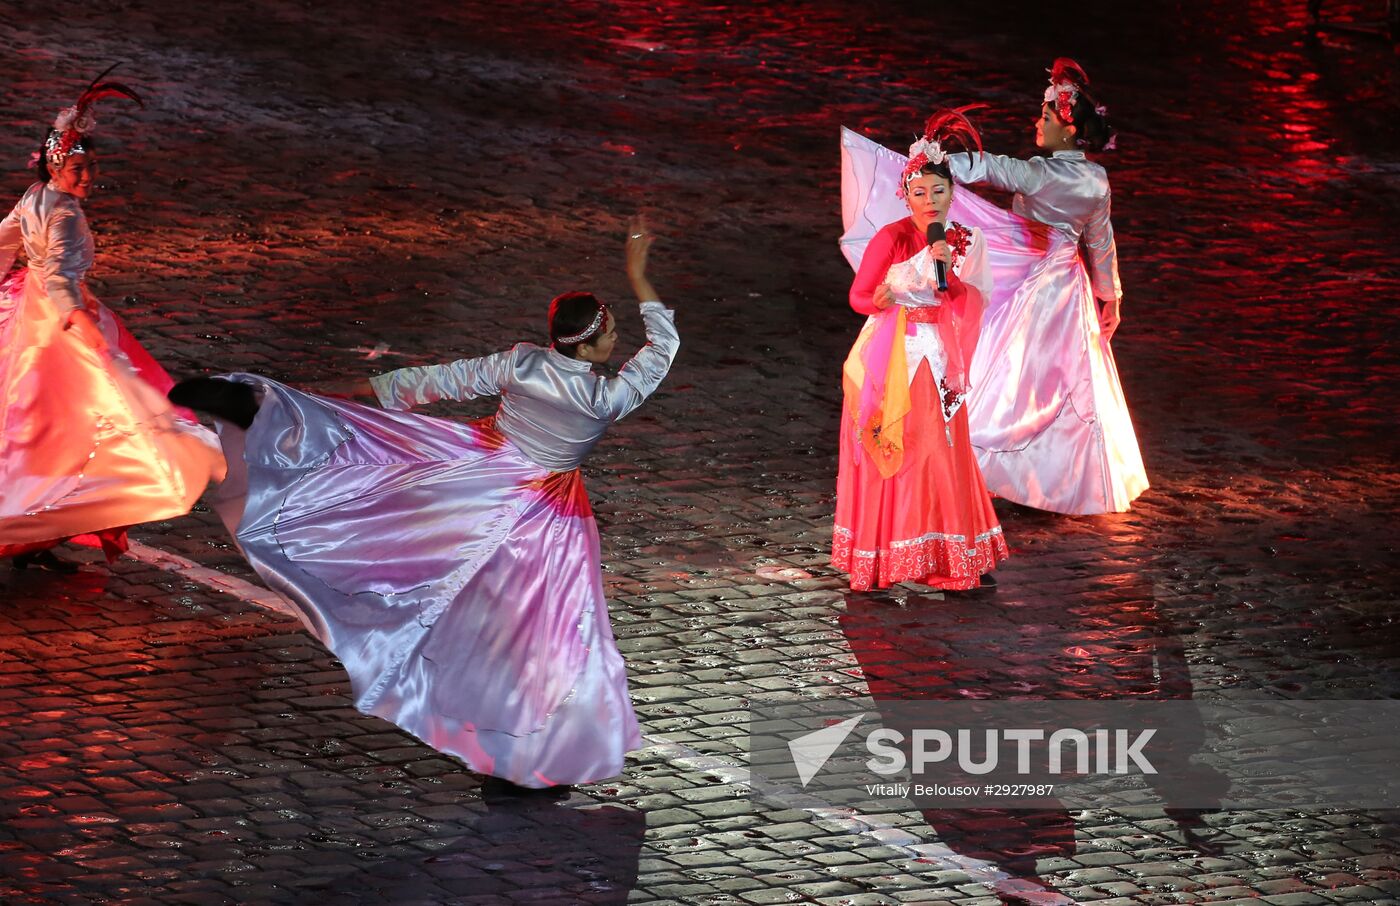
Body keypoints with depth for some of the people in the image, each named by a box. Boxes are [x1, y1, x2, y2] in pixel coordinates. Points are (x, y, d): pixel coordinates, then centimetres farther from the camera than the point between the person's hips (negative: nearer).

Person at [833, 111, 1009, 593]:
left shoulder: (968, 241, 2)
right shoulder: (892, 238, -8)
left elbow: (973, 305, -5)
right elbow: (858, 295, -4)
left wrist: (947, 271, -20)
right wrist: (882, 299, -26)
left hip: (937, 363, 3)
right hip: (890, 360, -3)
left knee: (941, 456, 5)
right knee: (889, 455, 0)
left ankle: (946, 558, 14)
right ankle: (883, 557, 9)